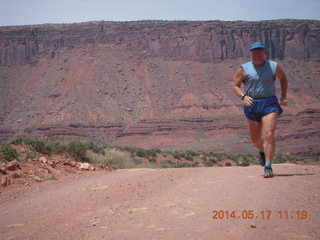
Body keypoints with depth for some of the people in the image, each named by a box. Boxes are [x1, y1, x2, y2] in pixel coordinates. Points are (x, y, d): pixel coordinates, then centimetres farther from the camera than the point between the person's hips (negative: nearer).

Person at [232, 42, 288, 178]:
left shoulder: (274, 66, 4)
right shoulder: (244, 69, 1)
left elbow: (283, 79, 21)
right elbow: (235, 85, 3)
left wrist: (283, 96, 11)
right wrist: (243, 96, -16)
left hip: (269, 104, -1)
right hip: (252, 104, 1)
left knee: (269, 135, -16)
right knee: (255, 139, 11)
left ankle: (268, 167, -11)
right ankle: (263, 151, 47)